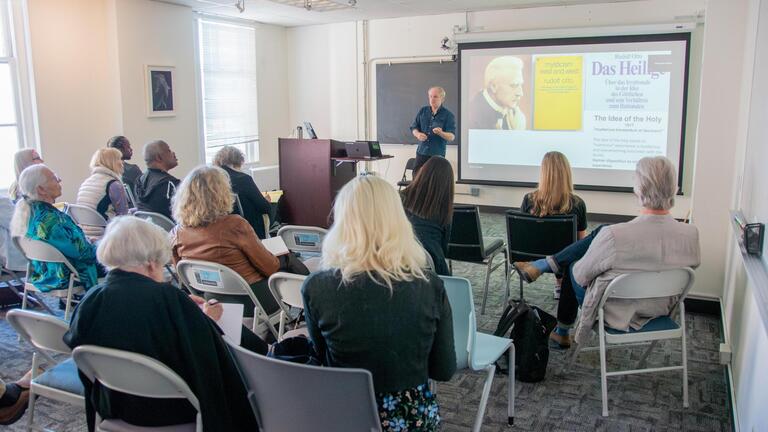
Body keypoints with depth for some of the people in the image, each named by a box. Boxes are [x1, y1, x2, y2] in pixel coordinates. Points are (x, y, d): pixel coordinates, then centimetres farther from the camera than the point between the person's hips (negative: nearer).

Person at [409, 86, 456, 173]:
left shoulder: (448, 115, -2)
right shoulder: (423, 111, 9)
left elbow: (452, 137, -9)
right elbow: (413, 127, 13)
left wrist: (441, 133, -30)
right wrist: (418, 134, -10)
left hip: (438, 155, -3)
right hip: (422, 152, 3)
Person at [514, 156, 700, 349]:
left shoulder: (614, 235, -34)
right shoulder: (690, 234, -21)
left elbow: (582, 275, -17)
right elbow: (693, 264, 2)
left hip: (616, 314, -4)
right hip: (660, 309, 4)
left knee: (572, 269, 26)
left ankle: (562, 333, 45)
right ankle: (542, 265, 23)